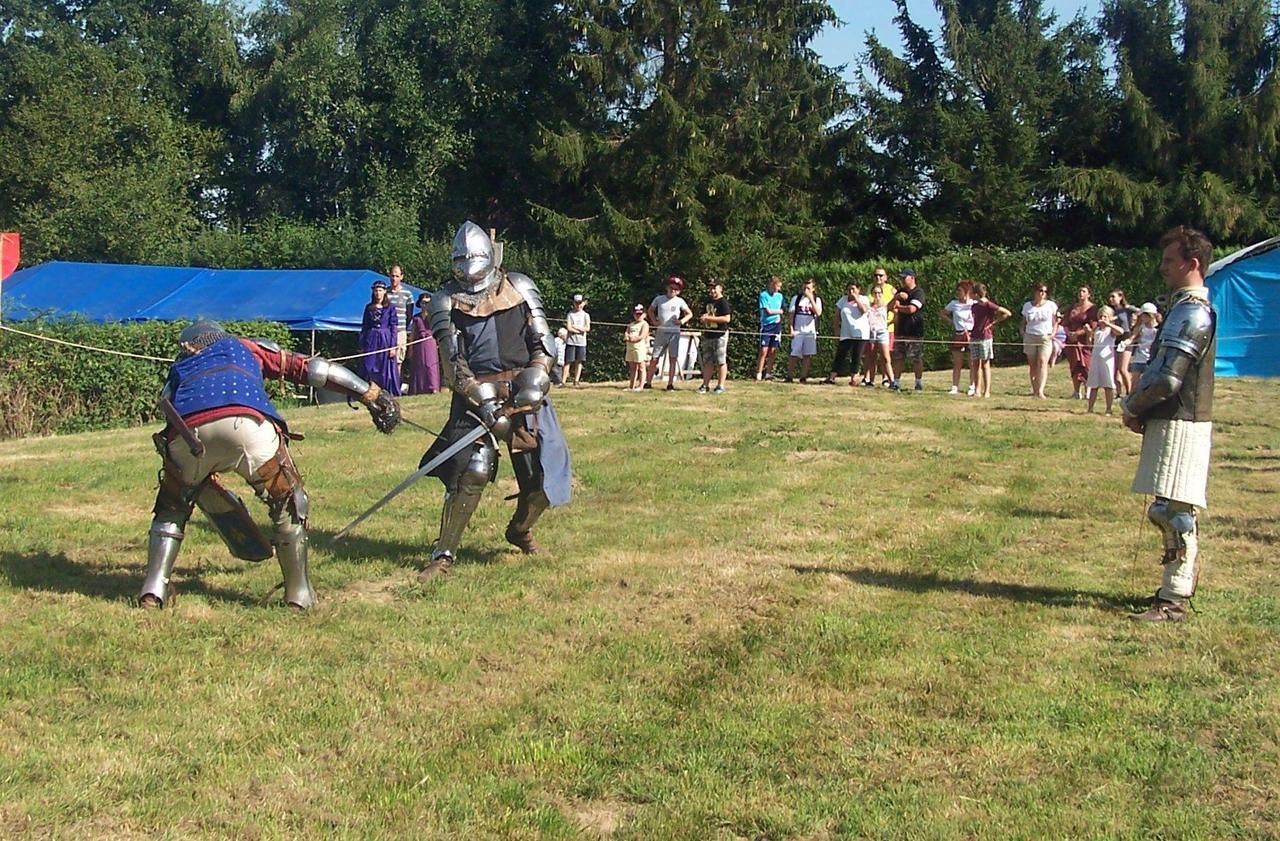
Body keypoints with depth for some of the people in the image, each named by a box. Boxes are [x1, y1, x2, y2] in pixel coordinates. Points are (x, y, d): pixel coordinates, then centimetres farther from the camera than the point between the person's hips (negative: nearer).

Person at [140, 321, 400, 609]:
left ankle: (154, 589, 14)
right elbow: (310, 368, 30)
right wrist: (372, 394, 30)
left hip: (187, 434, 2)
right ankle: (299, 593, 17)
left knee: (172, 507, 27)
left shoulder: (179, 369, 41)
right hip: (245, 423, -2)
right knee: (288, 503, 18)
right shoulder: (244, 347, 37)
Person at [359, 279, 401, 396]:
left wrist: (393, 346, -8)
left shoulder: (390, 308, 3)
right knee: (370, 369, -2)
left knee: (386, 370, -2)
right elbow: (364, 326, 11)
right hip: (371, 341, 2)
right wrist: (362, 346, 5)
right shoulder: (369, 307, 10)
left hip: (385, 340, -2)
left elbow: (393, 327, 0)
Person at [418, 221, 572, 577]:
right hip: (476, 396, -3)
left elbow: (542, 343, 7)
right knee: (471, 473, -16)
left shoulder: (519, 287, 7)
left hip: (524, 393, 3)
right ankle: (444, 554, -8)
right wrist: (483, 400, -17)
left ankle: (520, 530, 31)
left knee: (541, 472, 2)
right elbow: (453, 362, -6)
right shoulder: (447, 301, 0)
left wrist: (535, 382, -10)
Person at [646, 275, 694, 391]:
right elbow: (650, 310, 19)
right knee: (655, 358, 0)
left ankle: (670, 384, 2)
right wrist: (654, 321, 4)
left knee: (673, 358, -2)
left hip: (674, 333, 0)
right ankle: (648, 382, 3)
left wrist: (682, 321, -6)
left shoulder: (679, 301, 3)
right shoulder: (659, 299, 4)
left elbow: (689, 313, 11)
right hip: (661, 332, 0)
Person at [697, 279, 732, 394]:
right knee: (707, 361, 10)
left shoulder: (723, 302, -10)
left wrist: (710, 318, -20)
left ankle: (720, 386, -1)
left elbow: (727, 318, -19)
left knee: (721, 361, -3)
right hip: (708, 335, 8)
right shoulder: (708, 301, 14)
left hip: (720, 335, -8)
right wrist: (703, 318, 2)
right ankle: (705, 385, 15)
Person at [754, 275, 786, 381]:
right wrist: (779, 311, 2)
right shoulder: (764, 295, -6)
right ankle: (758, 376, -6)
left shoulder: (779, 296, 10)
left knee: (772, 351, 3)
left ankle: (768, 374, 11)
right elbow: (768, 311, -10)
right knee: (764, 351, -8)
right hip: (766, 325, -4)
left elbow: (782, 310, 14)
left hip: (776, 325, 5)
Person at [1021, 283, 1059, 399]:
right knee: (1032, 364, 2)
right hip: (1030, 337, 2)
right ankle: (1034, 390, 7)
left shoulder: (1051, 305, 5)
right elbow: (1023, 322, 15)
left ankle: (1040, 391, -26)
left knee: (1042, 362, -16)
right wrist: (1022, 332, -2)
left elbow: (1055, 322, 10)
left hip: (1045, 338, -2)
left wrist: (1053, 333, -5)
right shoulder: (1027, 306, 9)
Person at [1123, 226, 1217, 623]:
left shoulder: (1192, 313, -17)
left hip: (1181, 425, -10)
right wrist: (1137, 405, 4)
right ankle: (1182, 582, 27)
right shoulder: (1184, 307, 15)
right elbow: (1158, 368, 18)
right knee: (1168, 512, 17)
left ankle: (1173, 601, -7)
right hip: (1170, 421, 10)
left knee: (1173, 511, -9)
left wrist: (1132, 407, -6)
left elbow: (1169, 380, -21)